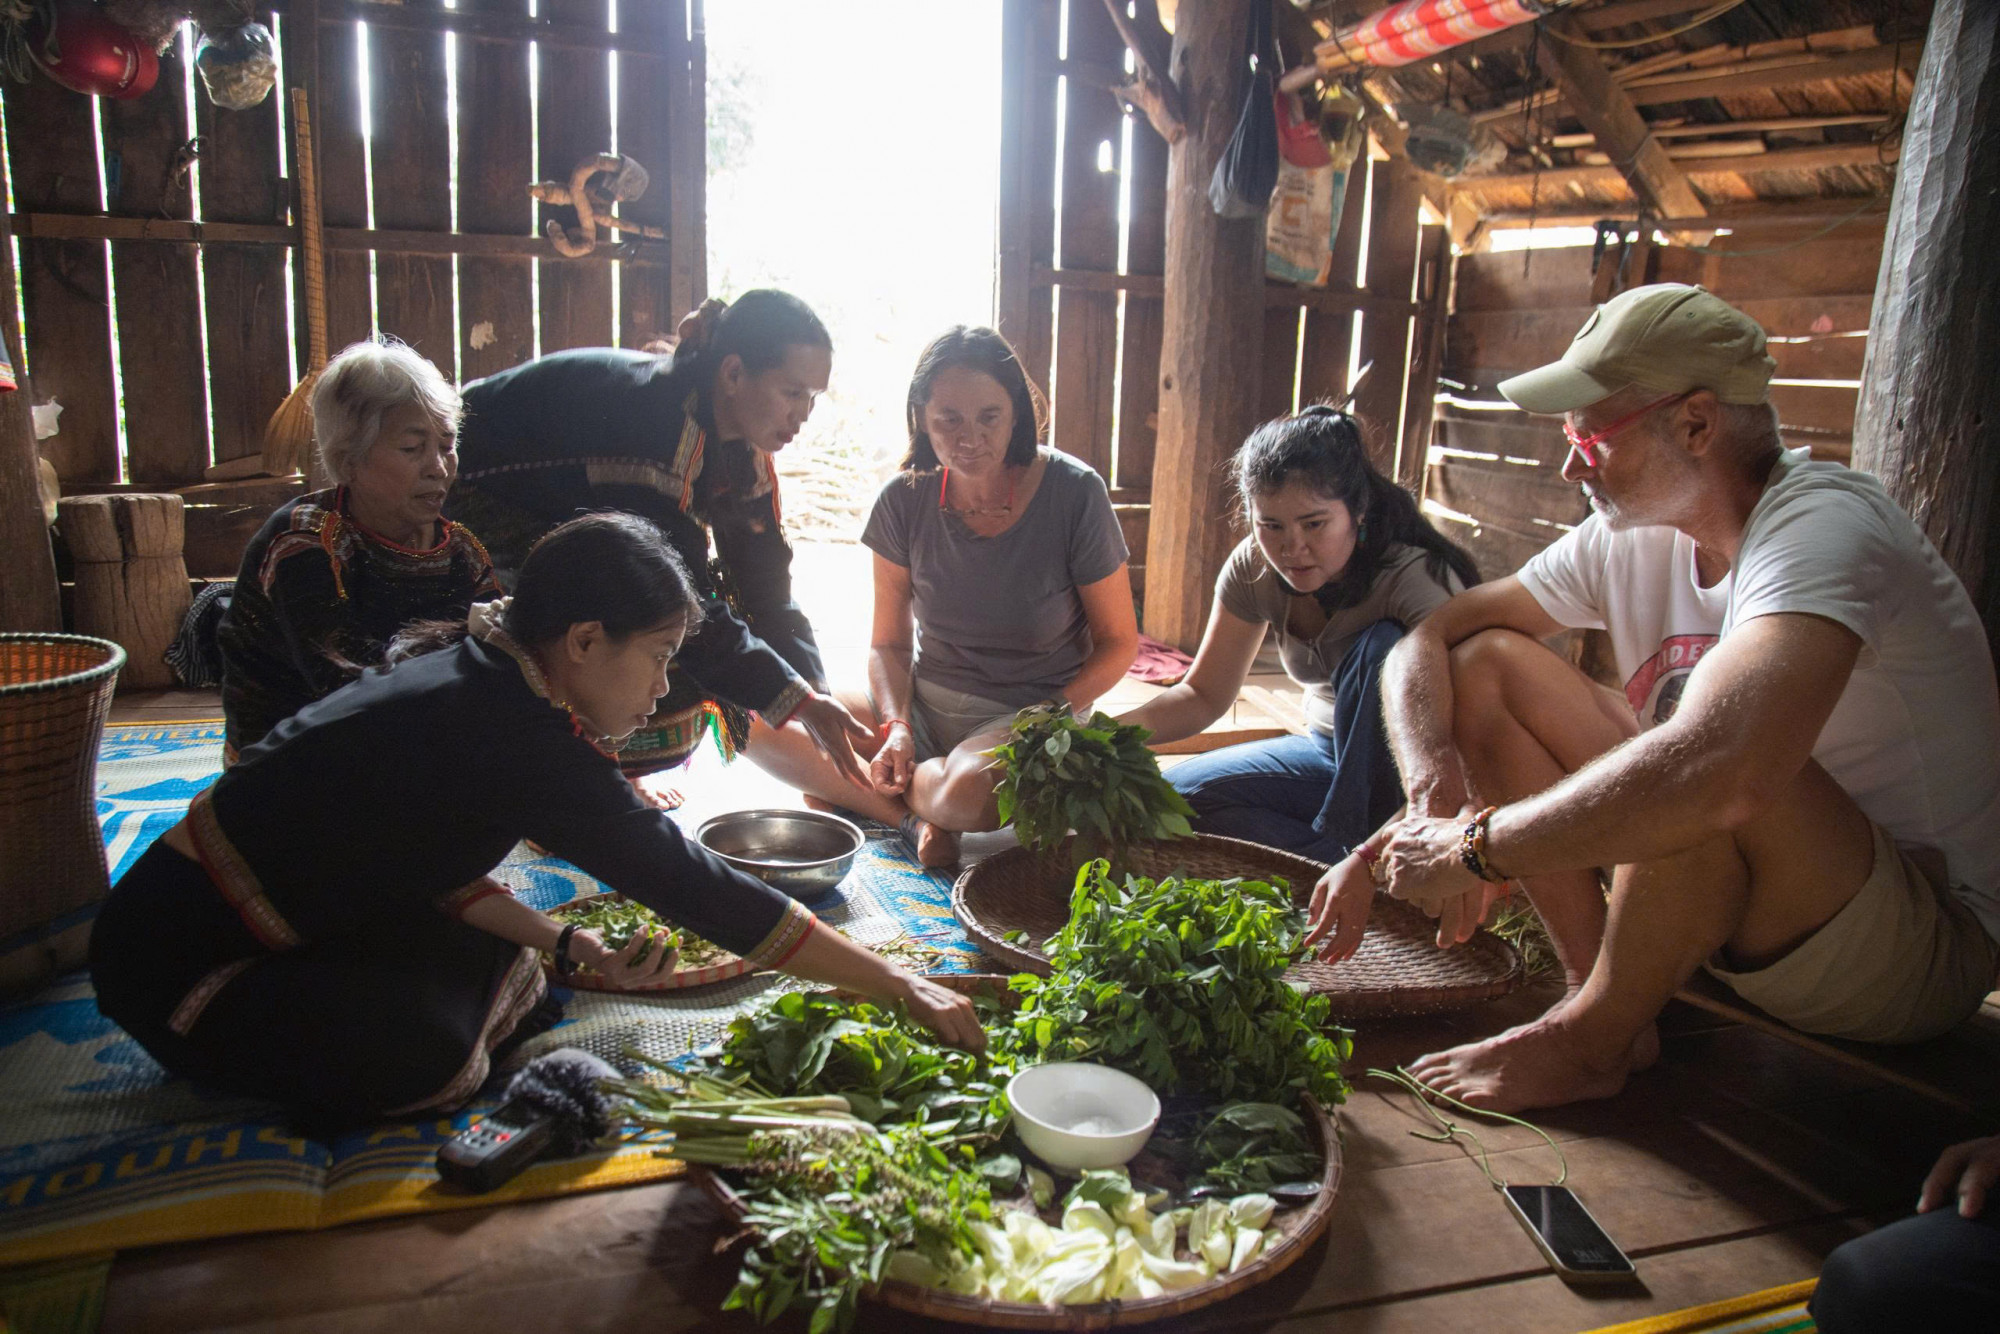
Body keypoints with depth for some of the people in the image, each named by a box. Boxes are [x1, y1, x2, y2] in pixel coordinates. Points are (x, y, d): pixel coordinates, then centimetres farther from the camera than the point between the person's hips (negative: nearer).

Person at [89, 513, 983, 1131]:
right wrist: (899, 986, -22)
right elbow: (695, 889, -28)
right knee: (432, 1054, -23)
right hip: (176, 955, -9)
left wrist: (571, 949, 0)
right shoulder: (524, 743, -29)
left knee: (502, 975, 1)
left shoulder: (470, 676, 0)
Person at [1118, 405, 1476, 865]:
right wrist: (1115, 732, -25)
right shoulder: (1254, 568, -10)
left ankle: (1355, 845, -23)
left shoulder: (1418, 577, -27)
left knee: (1380, 647, -32)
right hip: (1333, 752, 5)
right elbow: (1203, 695, -3)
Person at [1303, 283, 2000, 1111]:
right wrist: (1436, 801, -21)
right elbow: (1432, 639, -1)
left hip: (1925, 951, -7)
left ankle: (1588, 1040, -14)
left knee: (1716, 768, -39)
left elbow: (1717, 772, -45)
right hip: (1727, 898, 7)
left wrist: (1471, 847, -33)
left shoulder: (1825, 525, -27)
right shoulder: (1632, 538, -3)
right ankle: (1602, 990, -6)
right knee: (1486, 661, -5)